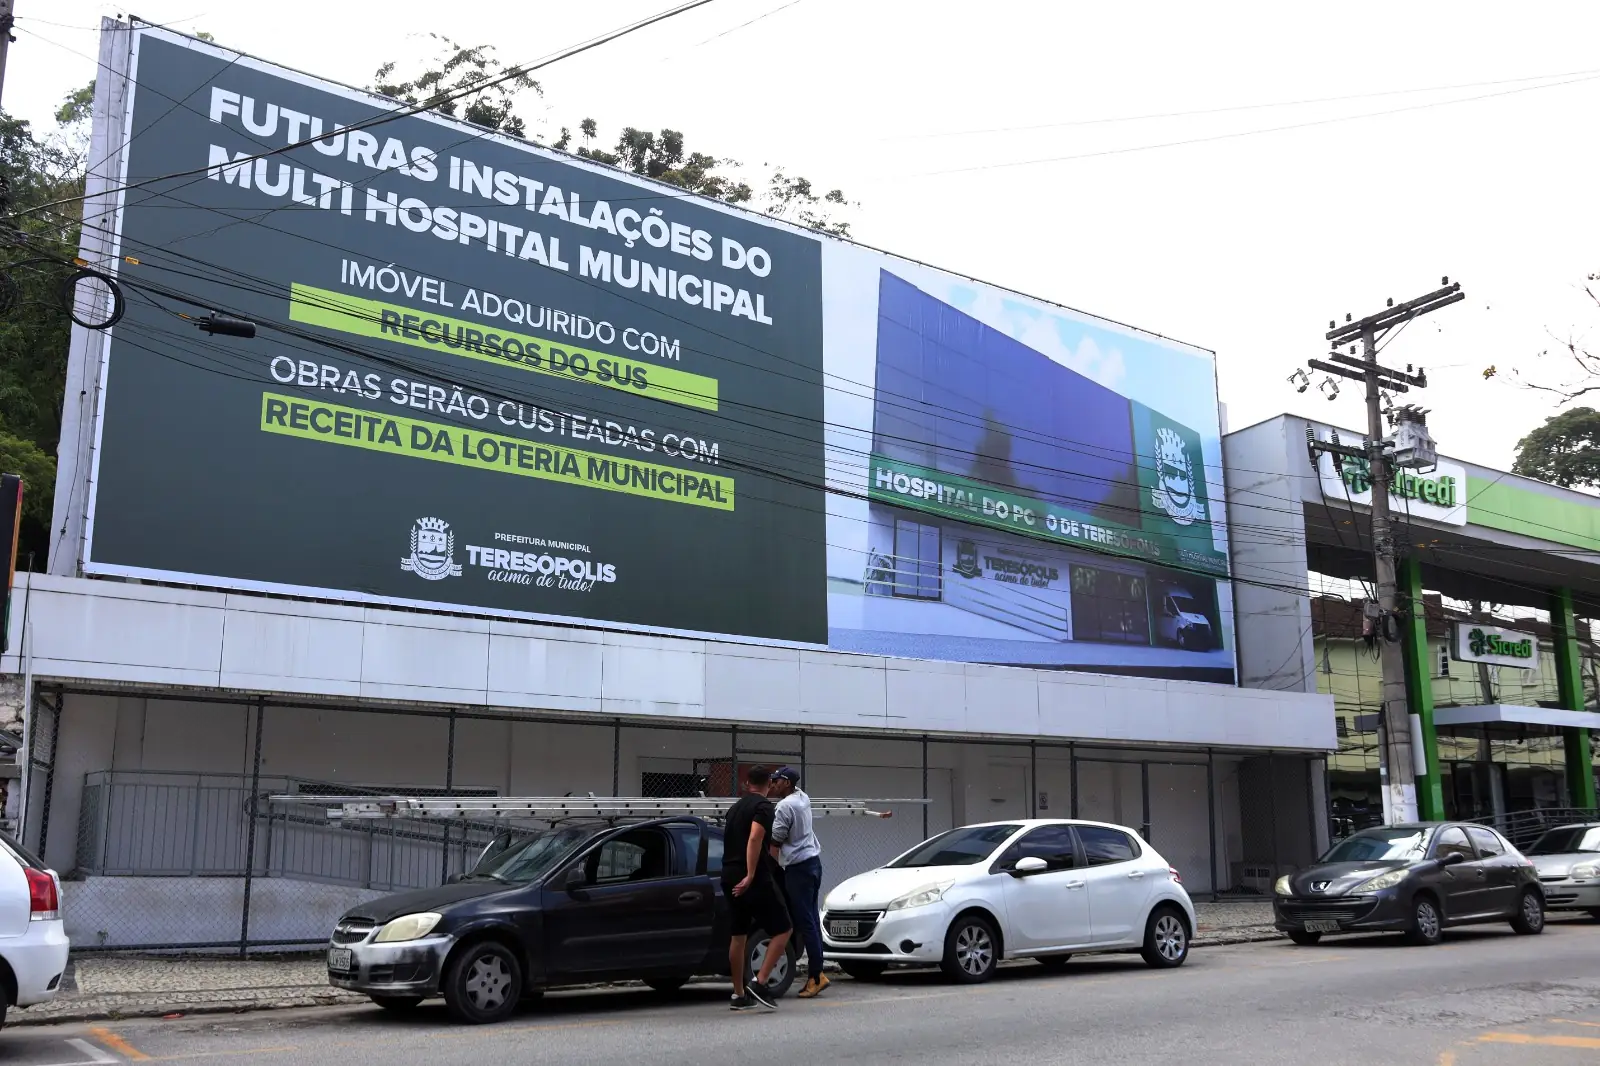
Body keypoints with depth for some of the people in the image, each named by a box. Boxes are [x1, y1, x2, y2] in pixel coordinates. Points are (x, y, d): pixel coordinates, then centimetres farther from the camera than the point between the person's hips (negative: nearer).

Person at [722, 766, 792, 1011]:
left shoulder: (736, 807, 19)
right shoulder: (763, 806, -7)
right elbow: (754, 839, -21)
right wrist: (750, 875, -24)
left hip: (730, 877, 8)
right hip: (754, 879, -8)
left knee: (738, 935, 13)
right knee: (782, 929, -1)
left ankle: (739, 995, 16)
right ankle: (760, 983, -11)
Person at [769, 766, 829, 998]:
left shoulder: (784, 807, -14)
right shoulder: (803, 798, 11)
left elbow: (776, 840, -10)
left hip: (798, 867, -9)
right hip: (813, 861, 9)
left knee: (805, 922, -8)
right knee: (811, 919, 9)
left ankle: (816, 975, -9)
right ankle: (815, 973, 9)